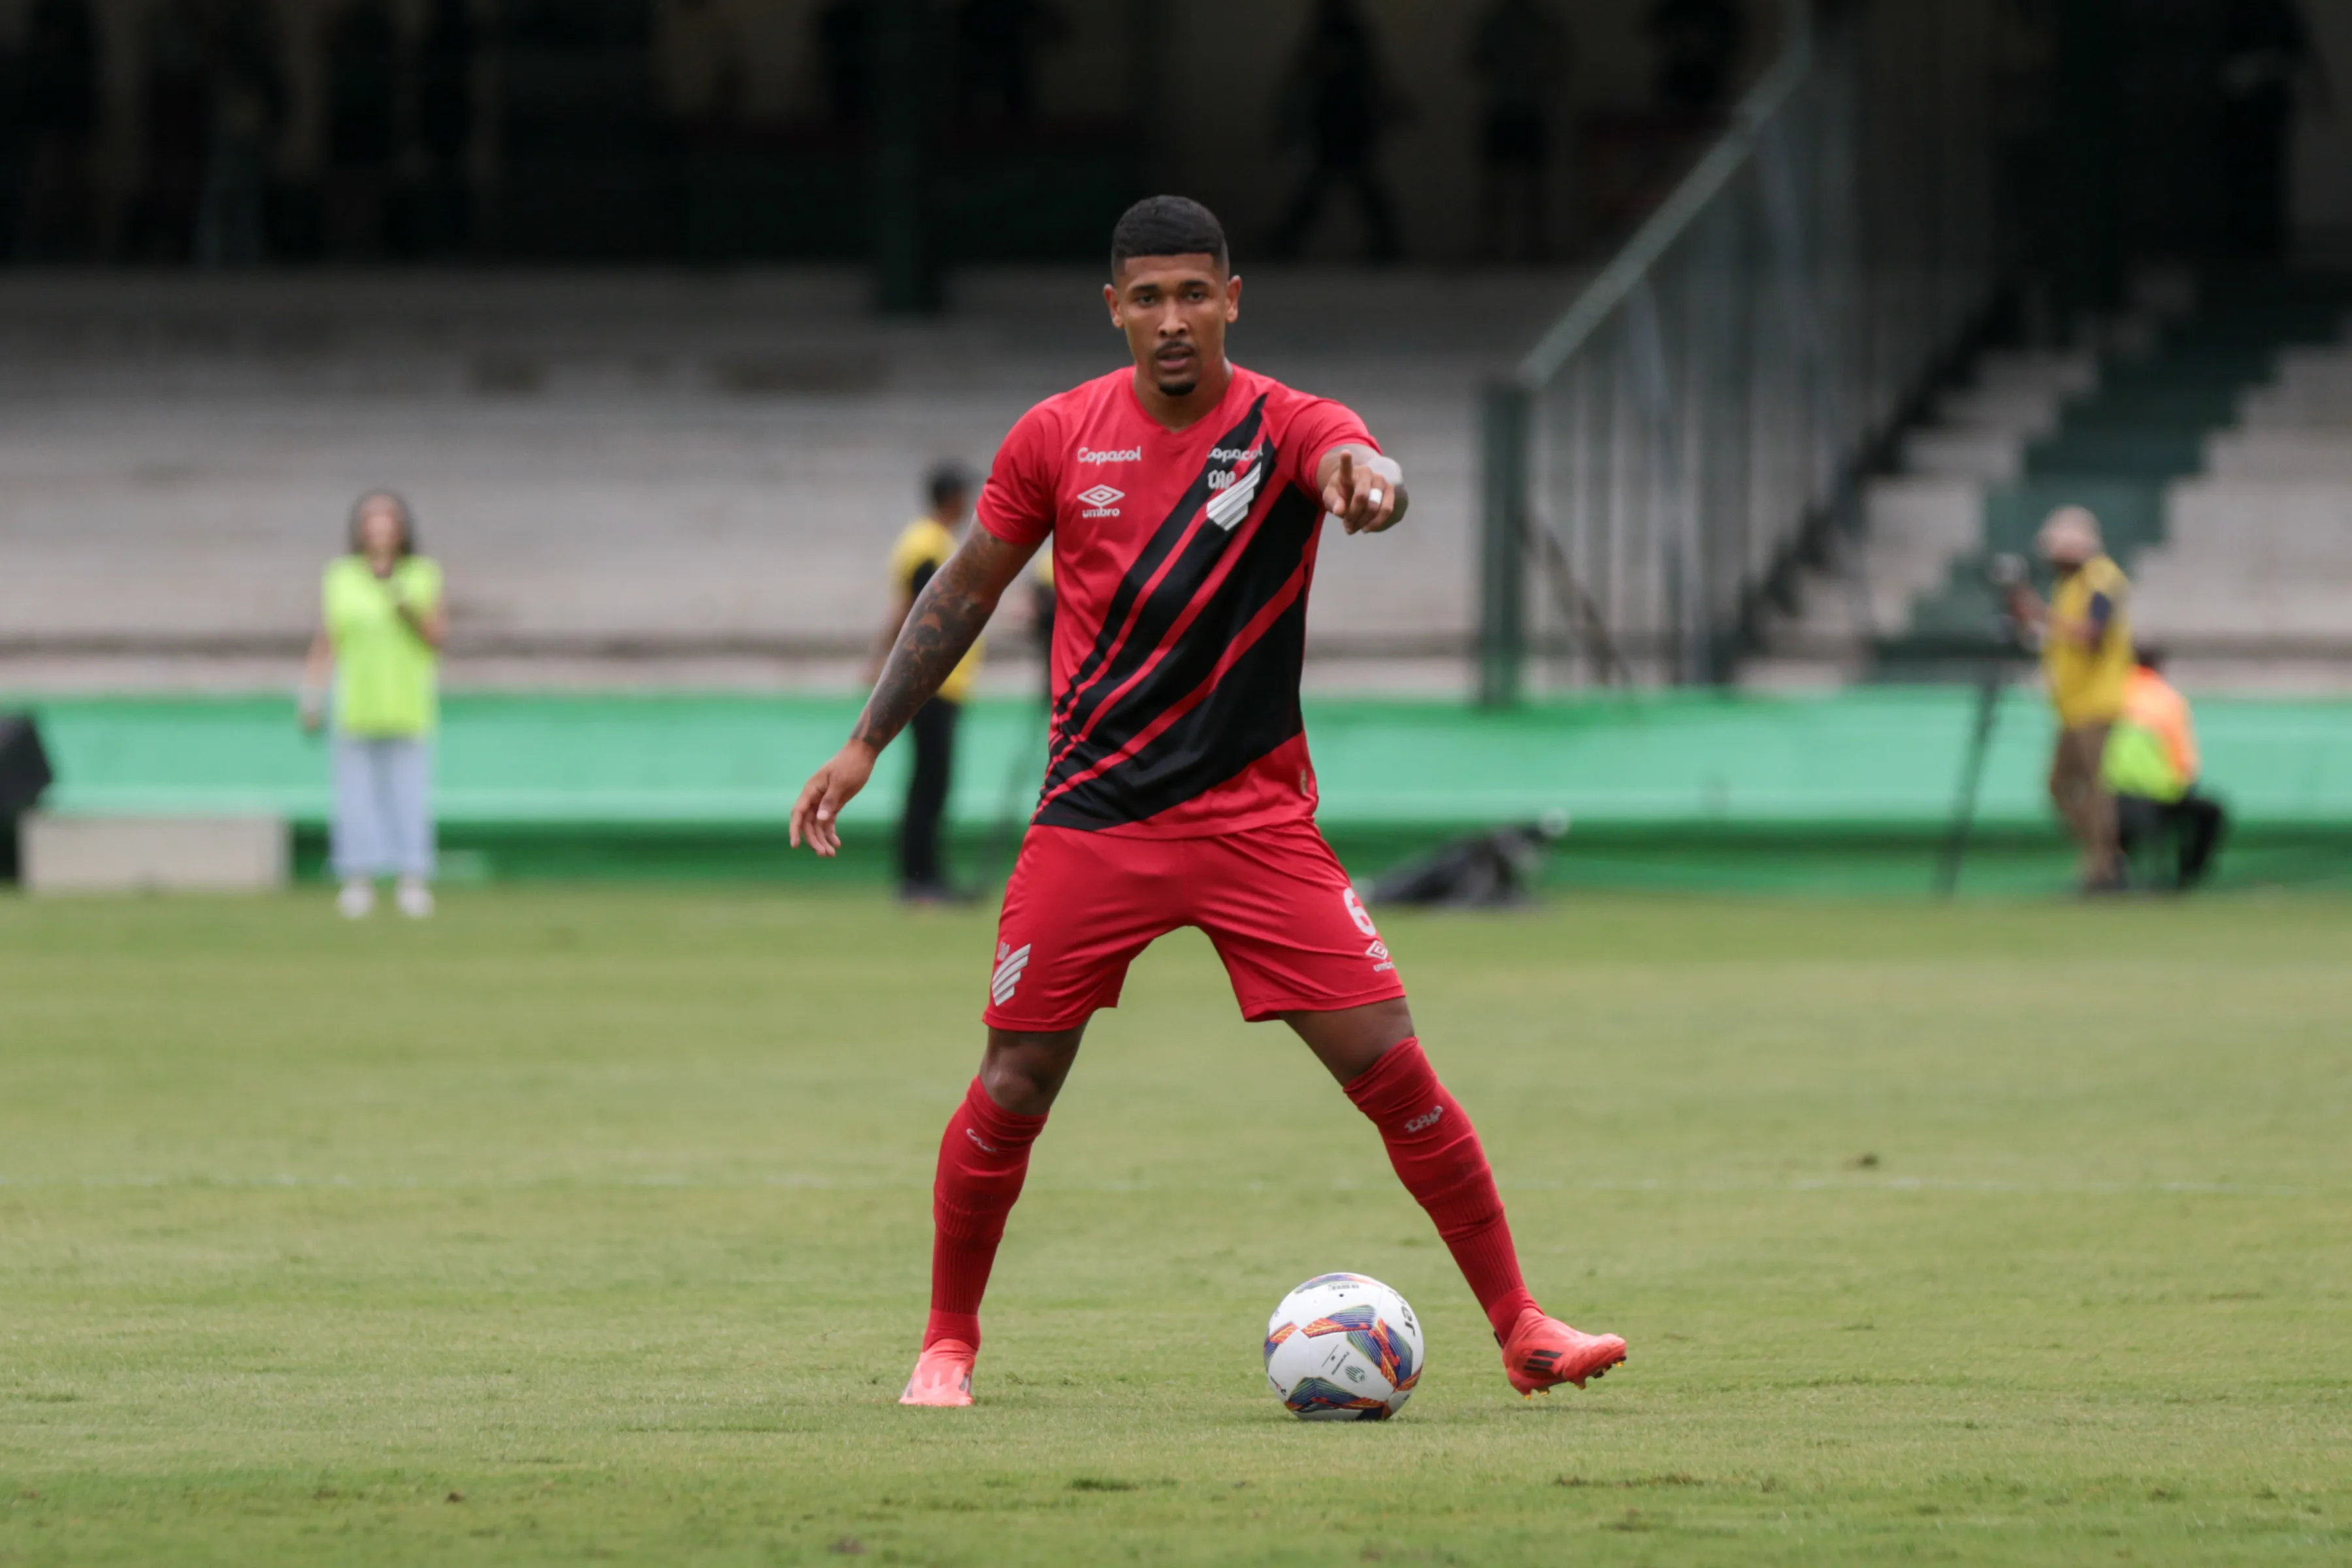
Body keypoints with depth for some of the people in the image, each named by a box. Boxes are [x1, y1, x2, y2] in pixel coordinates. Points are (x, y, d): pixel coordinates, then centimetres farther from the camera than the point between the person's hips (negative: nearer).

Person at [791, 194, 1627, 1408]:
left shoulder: (1284, 427, -5)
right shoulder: (1058, 438, 1)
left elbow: (1363, 469, -29)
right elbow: (965, 592, 12)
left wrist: (1365, 480, -54)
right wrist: (864, 745, 8)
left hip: (1255, 818, -1)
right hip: (1091, 824, 1)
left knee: (1393, 1068, -8)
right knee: (1011, 1092, -2)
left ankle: (1520, 1329, 1)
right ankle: (948, 1342, 19)